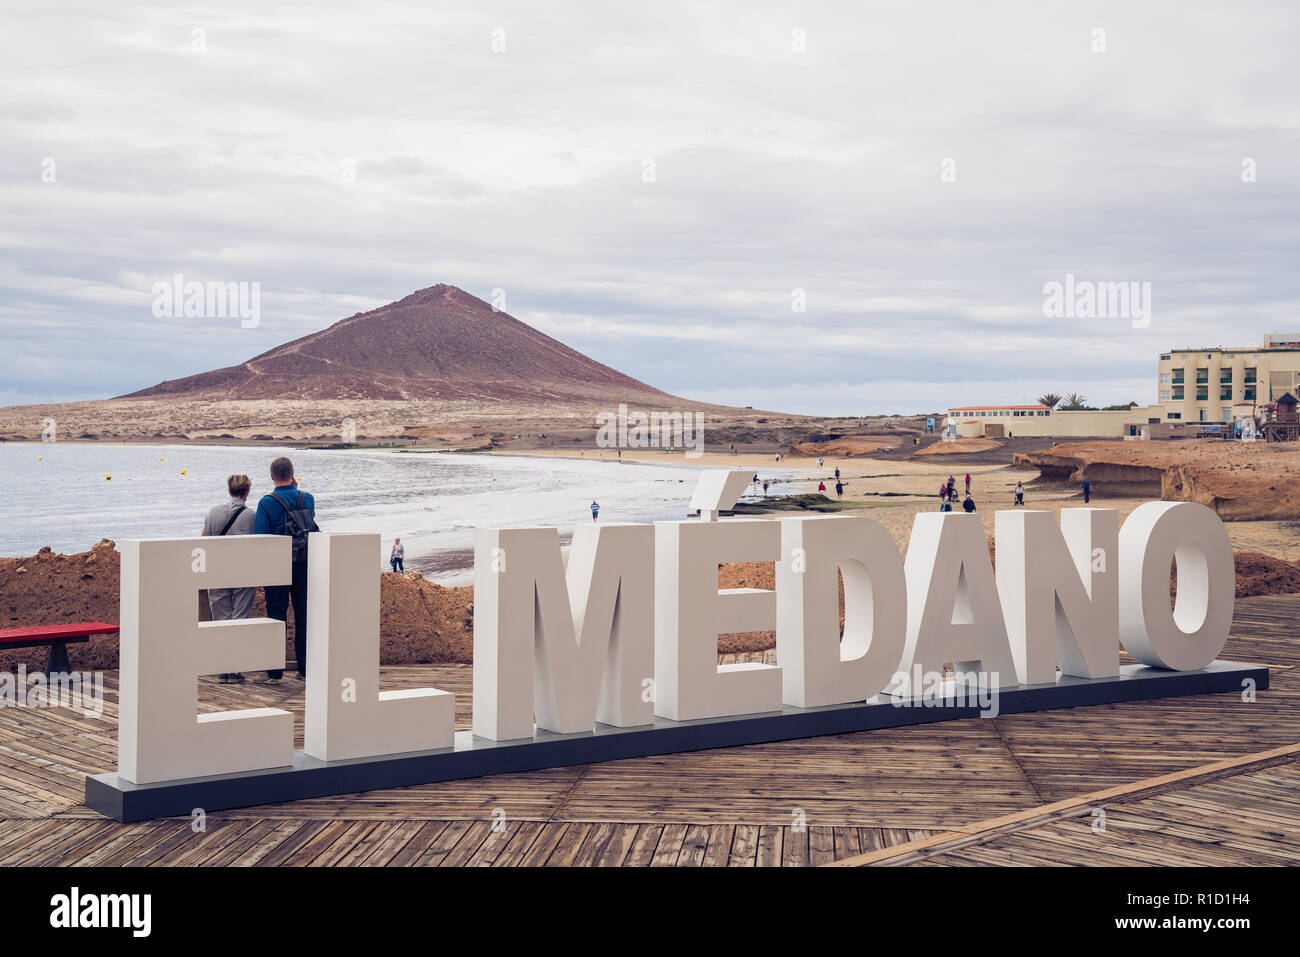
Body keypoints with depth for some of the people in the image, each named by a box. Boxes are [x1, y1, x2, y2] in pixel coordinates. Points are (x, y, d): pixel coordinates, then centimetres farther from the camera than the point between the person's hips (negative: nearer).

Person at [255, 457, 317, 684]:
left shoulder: (267, 503, -9)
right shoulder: (307, 499, 1)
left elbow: (259, 537, -11)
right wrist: (295, 489, 15)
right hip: (304, 566, 3)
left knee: (276, 616, 1)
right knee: (304, 615, 10)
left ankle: (274, 672, 0)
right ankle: (306, 668, 14)